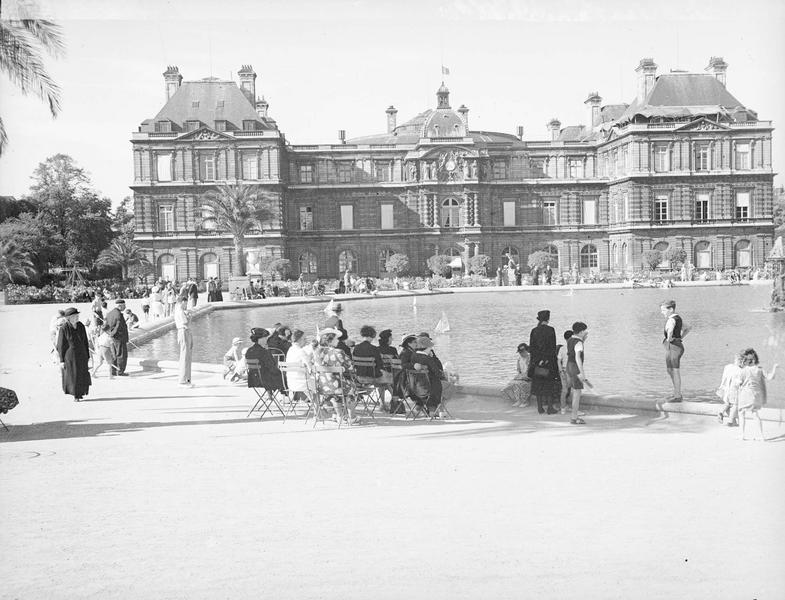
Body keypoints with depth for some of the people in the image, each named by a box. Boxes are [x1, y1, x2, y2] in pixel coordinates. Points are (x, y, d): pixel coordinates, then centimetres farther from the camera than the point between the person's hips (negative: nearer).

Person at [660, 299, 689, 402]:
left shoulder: (671, 320, -17)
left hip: (673, 347, -10)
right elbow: (687, 329, 29)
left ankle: (678, 396, 3)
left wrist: (669, 339, -21)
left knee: (675, 372, -3)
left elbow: (670, 331, -39)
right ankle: (677, 394, 24)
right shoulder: (678, 318, 14)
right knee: (670, 371, 18)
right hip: (678, 346, 10)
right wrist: (681, 338, 19)